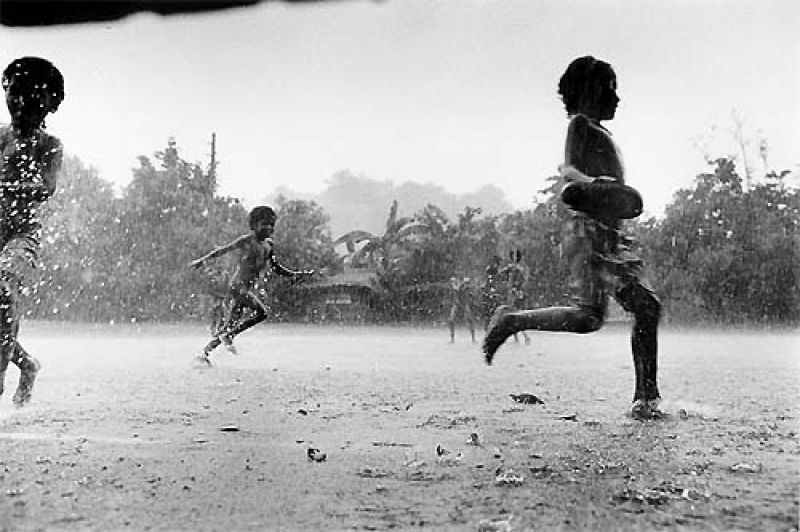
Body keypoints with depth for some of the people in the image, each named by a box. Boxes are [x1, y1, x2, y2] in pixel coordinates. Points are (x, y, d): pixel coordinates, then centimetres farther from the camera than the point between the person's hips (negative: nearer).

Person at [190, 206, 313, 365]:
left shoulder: (268, 245, 13)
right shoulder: (246, 241, -8)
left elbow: (275, 267, 21)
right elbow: (222, 250, -5)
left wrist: (294, 274, 12)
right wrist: (202, 260, -9)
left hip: (249, 288, 8)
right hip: (238, 285, -8)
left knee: (231, 324, 7)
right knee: (262, 312, -21)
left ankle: (204, 352, 13)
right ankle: (228, 335, -11)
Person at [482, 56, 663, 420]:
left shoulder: (599, 131, 27)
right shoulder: (580, 123, 1)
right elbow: (568, 170, -12)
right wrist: (592, 183, -29)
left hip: (609, 235, 10)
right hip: (590, 229, -10)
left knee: (646, 307, 1)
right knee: (589, 315, -18)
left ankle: (646, 398, 3)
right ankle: (510, 321, -2)